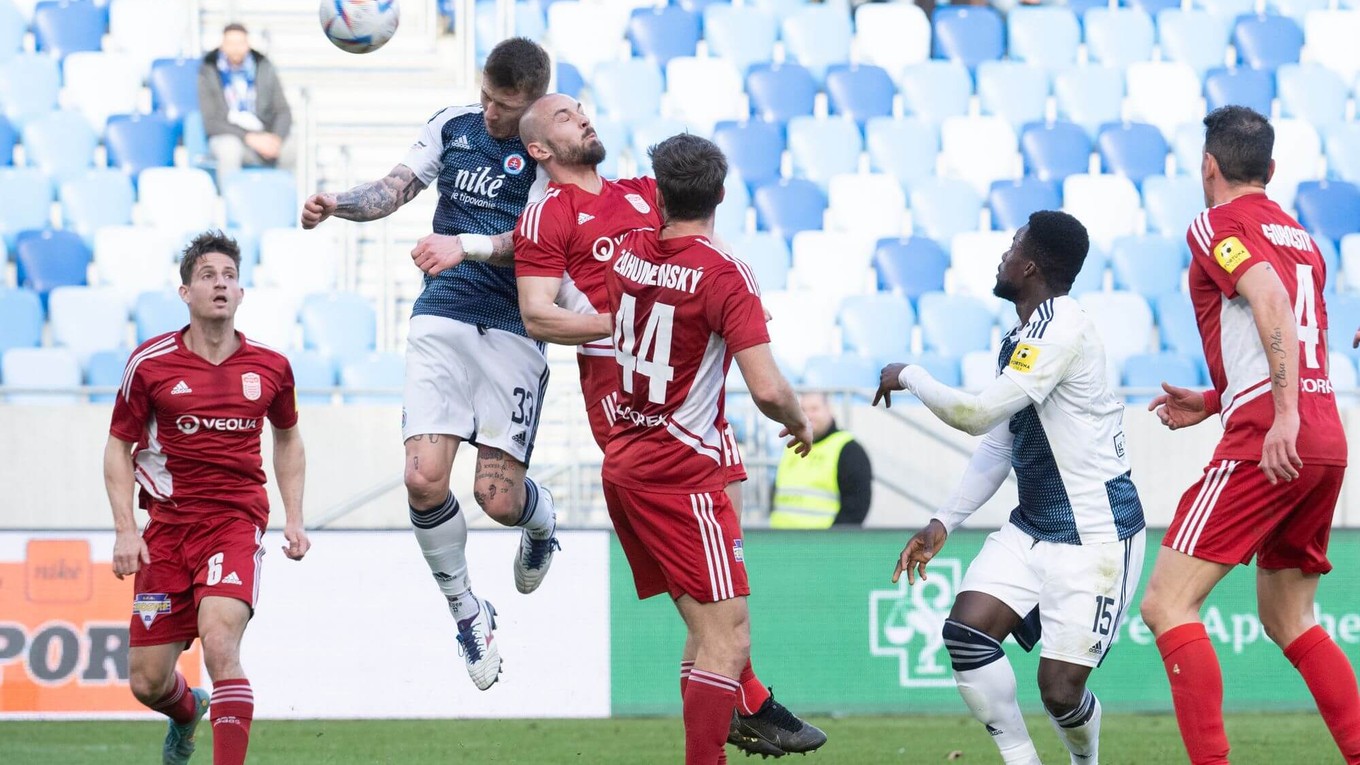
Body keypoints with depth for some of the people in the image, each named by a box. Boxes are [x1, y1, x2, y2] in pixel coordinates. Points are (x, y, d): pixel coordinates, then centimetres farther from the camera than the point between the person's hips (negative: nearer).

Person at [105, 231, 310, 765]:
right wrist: (126, 530, -4)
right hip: (167, 524, 1)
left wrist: (294, 518, 12)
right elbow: (119, 446, 5)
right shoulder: (150, 364, -2)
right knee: (147, 681, 4)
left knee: (219, 641, -27)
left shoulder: (270, 368, 3)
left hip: (237, 519, -1)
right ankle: (187, 713, 42)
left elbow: (287, 438, 21)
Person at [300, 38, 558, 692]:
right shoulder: (453, 125, 9)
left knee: (498, 497, -7)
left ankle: (541, 520, 33)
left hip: (514, 330, -3)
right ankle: (466, 612, 8)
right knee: (425, 478, -14)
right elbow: (395, 189, 6)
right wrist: (338, 204, -14)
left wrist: (465, 246, -28)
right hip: (442, 319, 3)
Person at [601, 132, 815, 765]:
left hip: (622, 463, 8)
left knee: (705, 630, 15)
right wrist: (800, 424, -2)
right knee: (728, 640, -10)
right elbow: (767, 389, -21)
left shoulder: (629, 253, 5)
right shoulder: (724, 275, -16)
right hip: (682, 472, -8)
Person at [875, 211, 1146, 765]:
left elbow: (977, 414, -23)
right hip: (1032, 527, 9)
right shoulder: (1020, 339, 12)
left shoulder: (1060, 329, -19)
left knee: (1060, 688, -10)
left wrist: (908, 377, -7)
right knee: (966, 630, -10)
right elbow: (998, 447, 20)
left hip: (1095, 532, -9)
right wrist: (943, 522, 15)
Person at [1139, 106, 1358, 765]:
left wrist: (1284, 412, -26)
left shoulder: (1217, 225, -1)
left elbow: (1271, 300, -18)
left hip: (1267, 443, -8)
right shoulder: (1299, 237, 23)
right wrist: (1213, 402, 28)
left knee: (1167, 605, -9)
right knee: (1288, 620, 19)